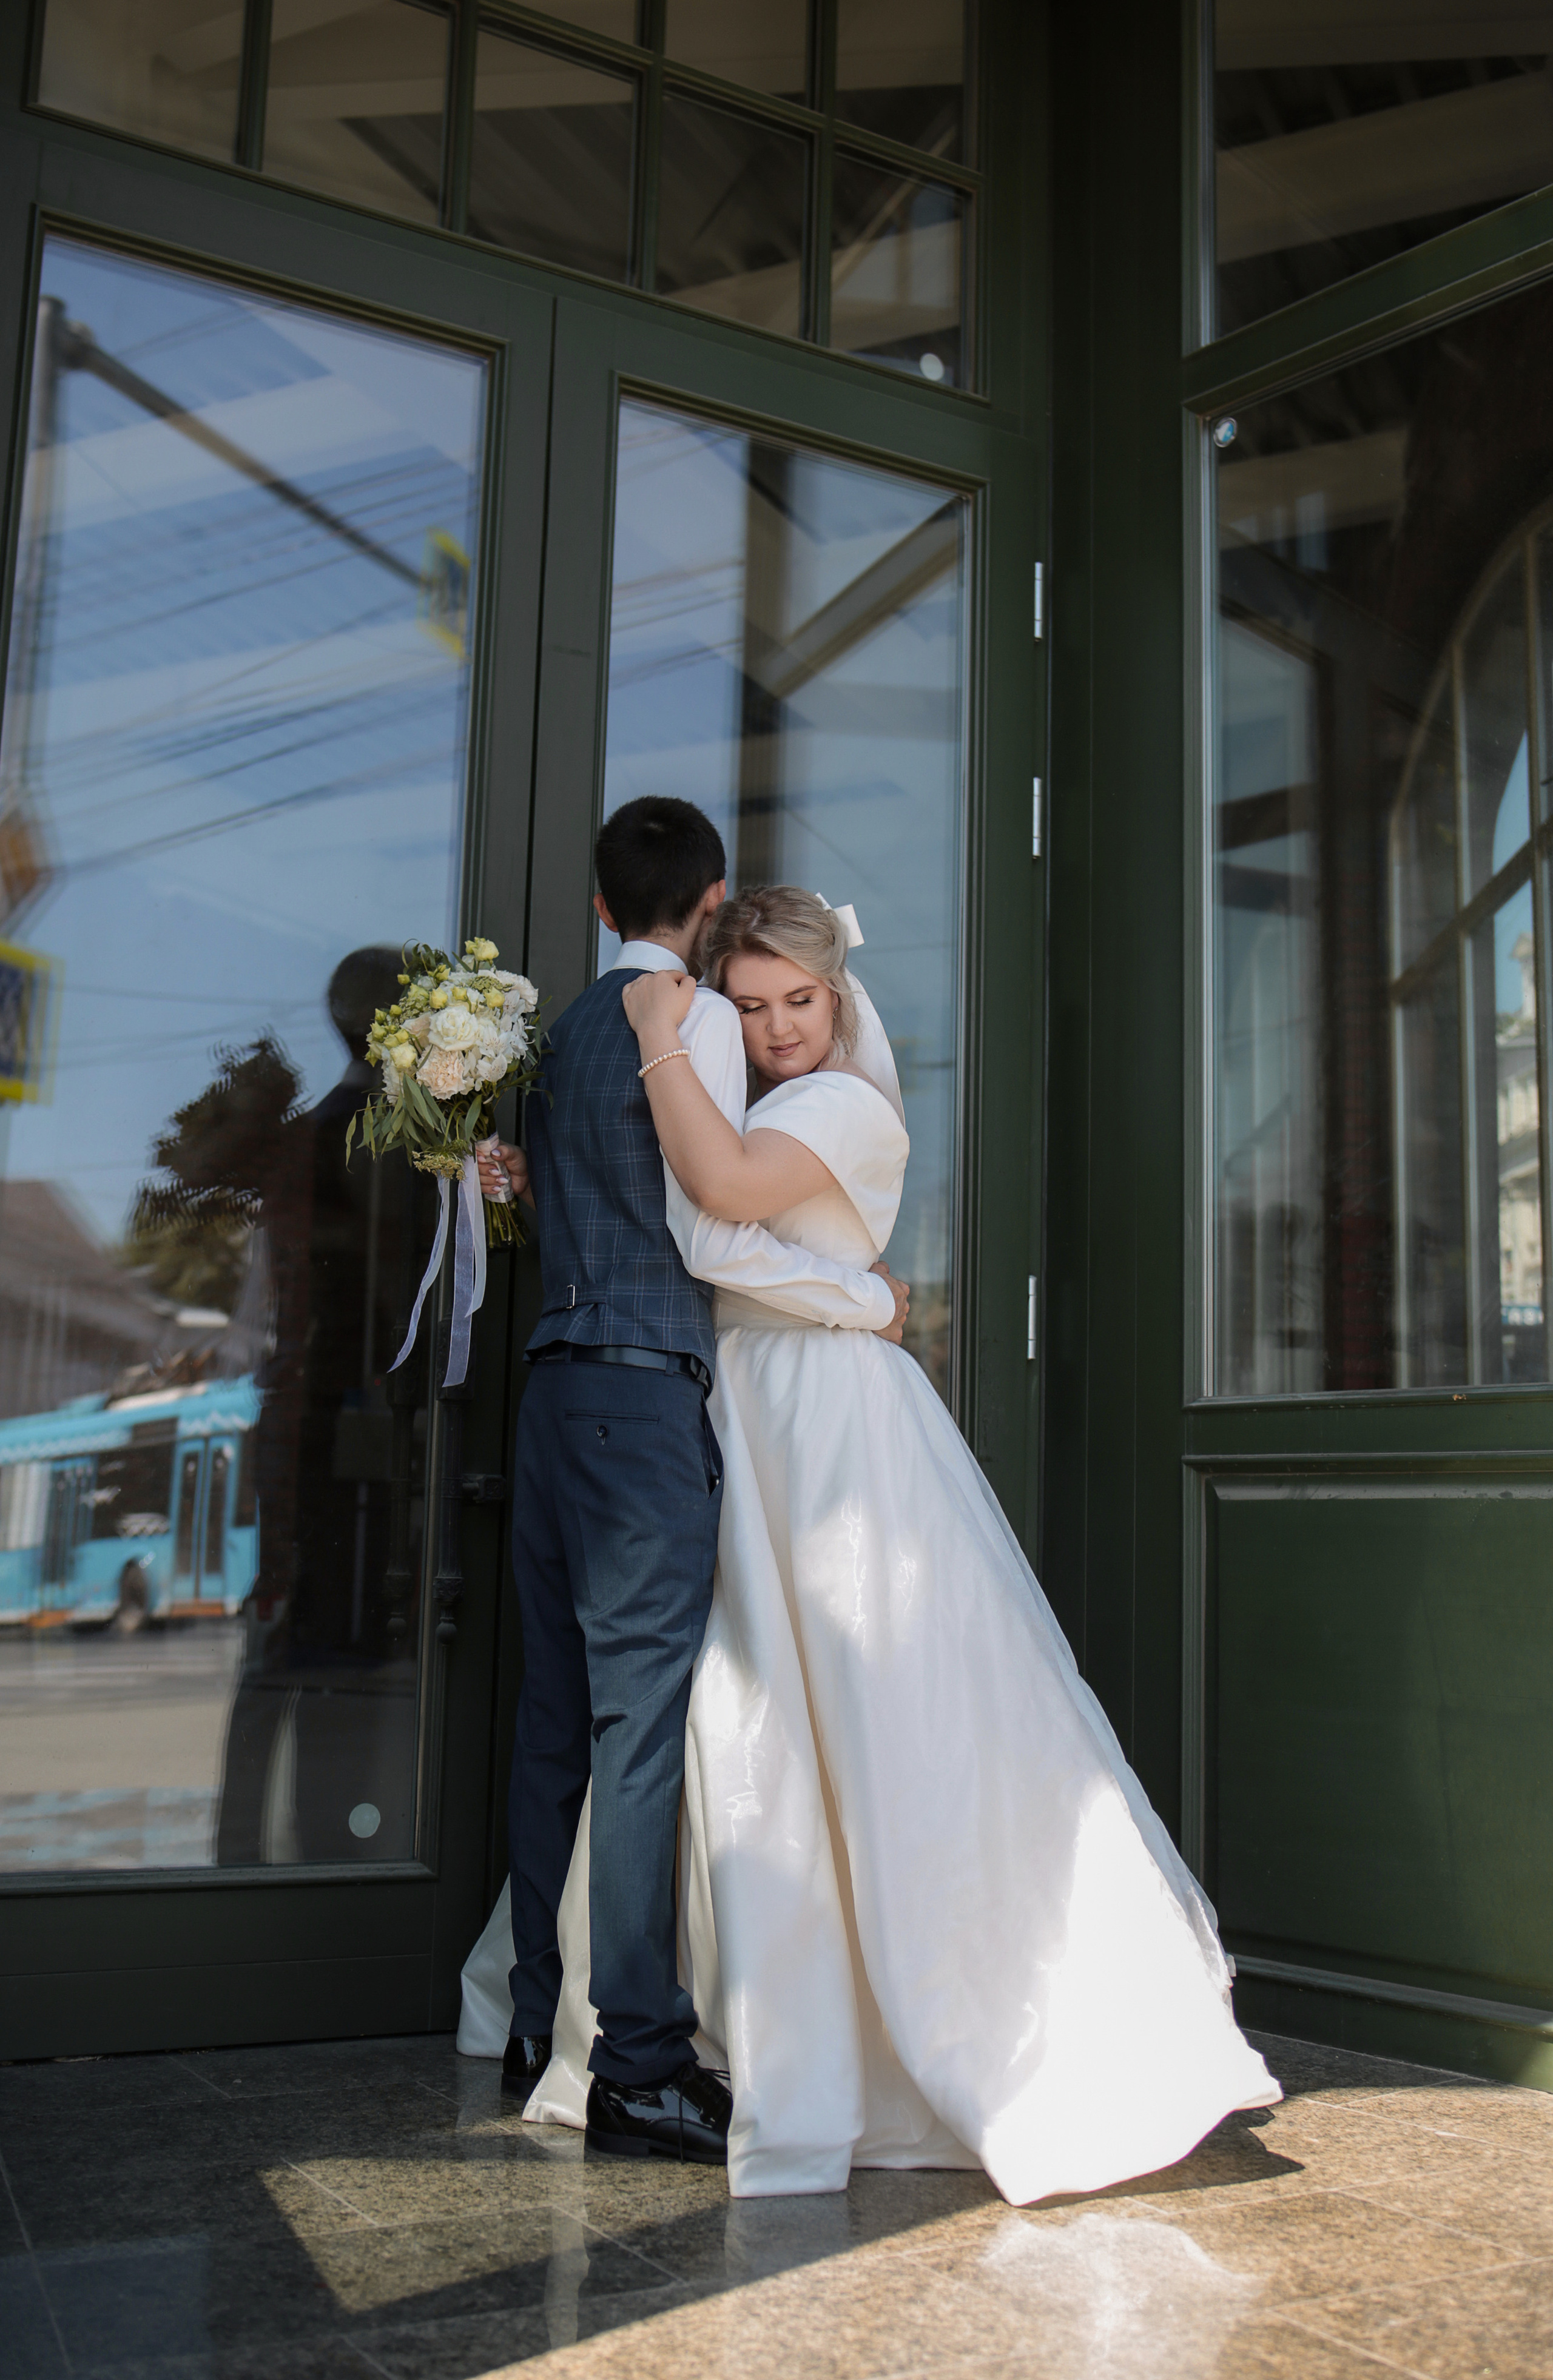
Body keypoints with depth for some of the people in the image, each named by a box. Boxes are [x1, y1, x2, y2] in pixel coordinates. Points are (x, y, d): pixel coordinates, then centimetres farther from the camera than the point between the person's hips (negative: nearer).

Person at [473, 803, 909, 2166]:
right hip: (646, 1399, -8)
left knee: (559, 1721, 10)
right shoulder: (695, 1017, -6)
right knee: (642, 1722, -7)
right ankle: (640, 2066, -3)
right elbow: (713, 1238, -12)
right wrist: (870, 1298, -3)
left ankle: (541, 2031, 18)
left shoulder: (568, 1029, 19)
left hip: (558, 1383, 8)